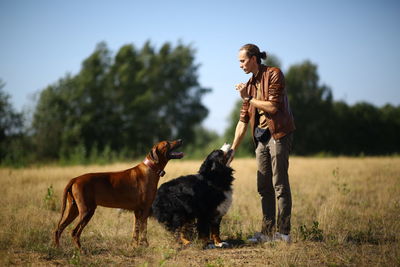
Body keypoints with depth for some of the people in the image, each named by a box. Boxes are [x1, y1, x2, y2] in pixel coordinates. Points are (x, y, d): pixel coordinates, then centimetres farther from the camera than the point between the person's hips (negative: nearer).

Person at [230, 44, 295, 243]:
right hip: (261, 137, 8)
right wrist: (232, 149, 14)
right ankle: (267, 232, 12)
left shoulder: (273, 74, -5)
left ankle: (283, 232, -5)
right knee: (264, 187, 7)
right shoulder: (250, 84, 17)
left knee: (279, 184, -8)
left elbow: (273, 106, -16)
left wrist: (249, 99, -7)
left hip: (278, 134, -8)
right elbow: (243, 120, 17)